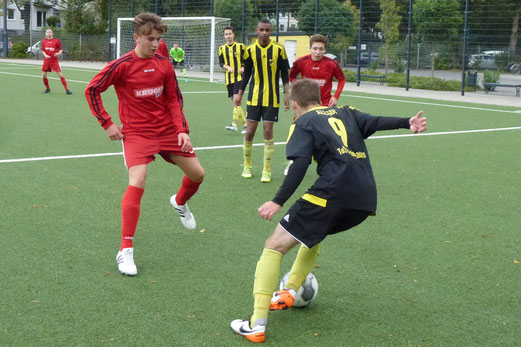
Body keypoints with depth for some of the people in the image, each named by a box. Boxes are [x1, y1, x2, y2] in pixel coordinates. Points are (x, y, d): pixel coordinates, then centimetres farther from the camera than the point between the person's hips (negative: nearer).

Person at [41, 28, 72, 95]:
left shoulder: (56, 40, -4)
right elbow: (42, 50, 10)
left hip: (54, 60, -4)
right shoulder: (44, 41, 6)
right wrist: (45, 55, -9)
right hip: (46, 60, 4)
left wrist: (59, 53, -21)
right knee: (43, 75, 3)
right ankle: (47, 88, 25)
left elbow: (61, 49, 1)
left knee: (60, 75, -9)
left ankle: (67, 89, -4)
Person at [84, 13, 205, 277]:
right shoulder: (122, 66, -12)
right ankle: (125, 251, -13)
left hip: (167, 129, 5)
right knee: (137, 183, -22)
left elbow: (174, 99, 7)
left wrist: (182, 130, -5)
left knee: (197, 174, 7)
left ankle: (179, 203, 44)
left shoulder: (164, 64, 0)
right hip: (137, 133, -5)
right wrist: (107, 124, -6)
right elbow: (92, 90, -3)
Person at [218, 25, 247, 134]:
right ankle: (245, 123, 19)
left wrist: (243, 67, -11)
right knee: (235, 102, 7)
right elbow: (221, 63, 9)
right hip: (228, 78, 4)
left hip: (239, 77, -4)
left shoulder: (240, 46, 0)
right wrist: (227, 67, -11)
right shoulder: (222, 48, 9)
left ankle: (234, 124, -19)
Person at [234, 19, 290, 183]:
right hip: (254, 97, 2)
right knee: (250, 131, 0)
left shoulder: (279, 49, -3)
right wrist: (239, 93, 11)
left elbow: (284, 74, 2)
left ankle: (267, 171, 5)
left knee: (268, 131, -4)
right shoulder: (250, 50, 2)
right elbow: (247, 73, 12)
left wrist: (286, 95, -2)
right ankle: (247, 166, 20)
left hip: (272, 98, -2)